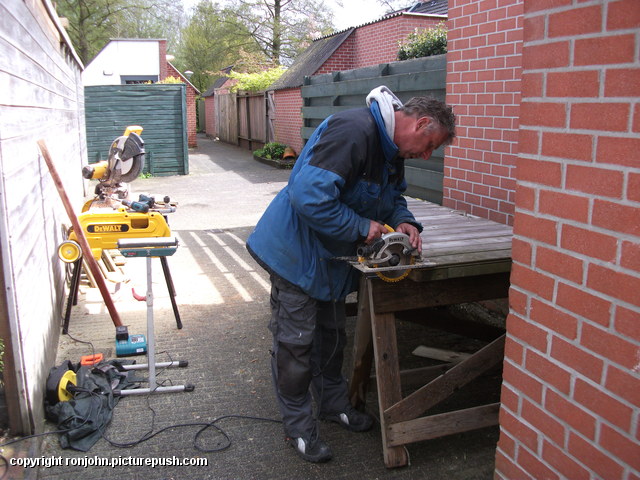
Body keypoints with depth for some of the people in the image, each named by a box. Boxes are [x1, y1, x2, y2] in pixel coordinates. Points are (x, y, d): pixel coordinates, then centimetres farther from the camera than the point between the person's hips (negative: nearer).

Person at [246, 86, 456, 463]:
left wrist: (404, 221, -3)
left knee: (332, 334, 21)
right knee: (296, 342, 3)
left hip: (331, 256, 10)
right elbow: (308, 195, -37)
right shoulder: (353, 131, -29)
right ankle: (299, 426, 20)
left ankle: (333, 403, 41)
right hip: (296, 252, -9)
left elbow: (393, 196, 19)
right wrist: (361, 227, -27)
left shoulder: (392, 149, 4)